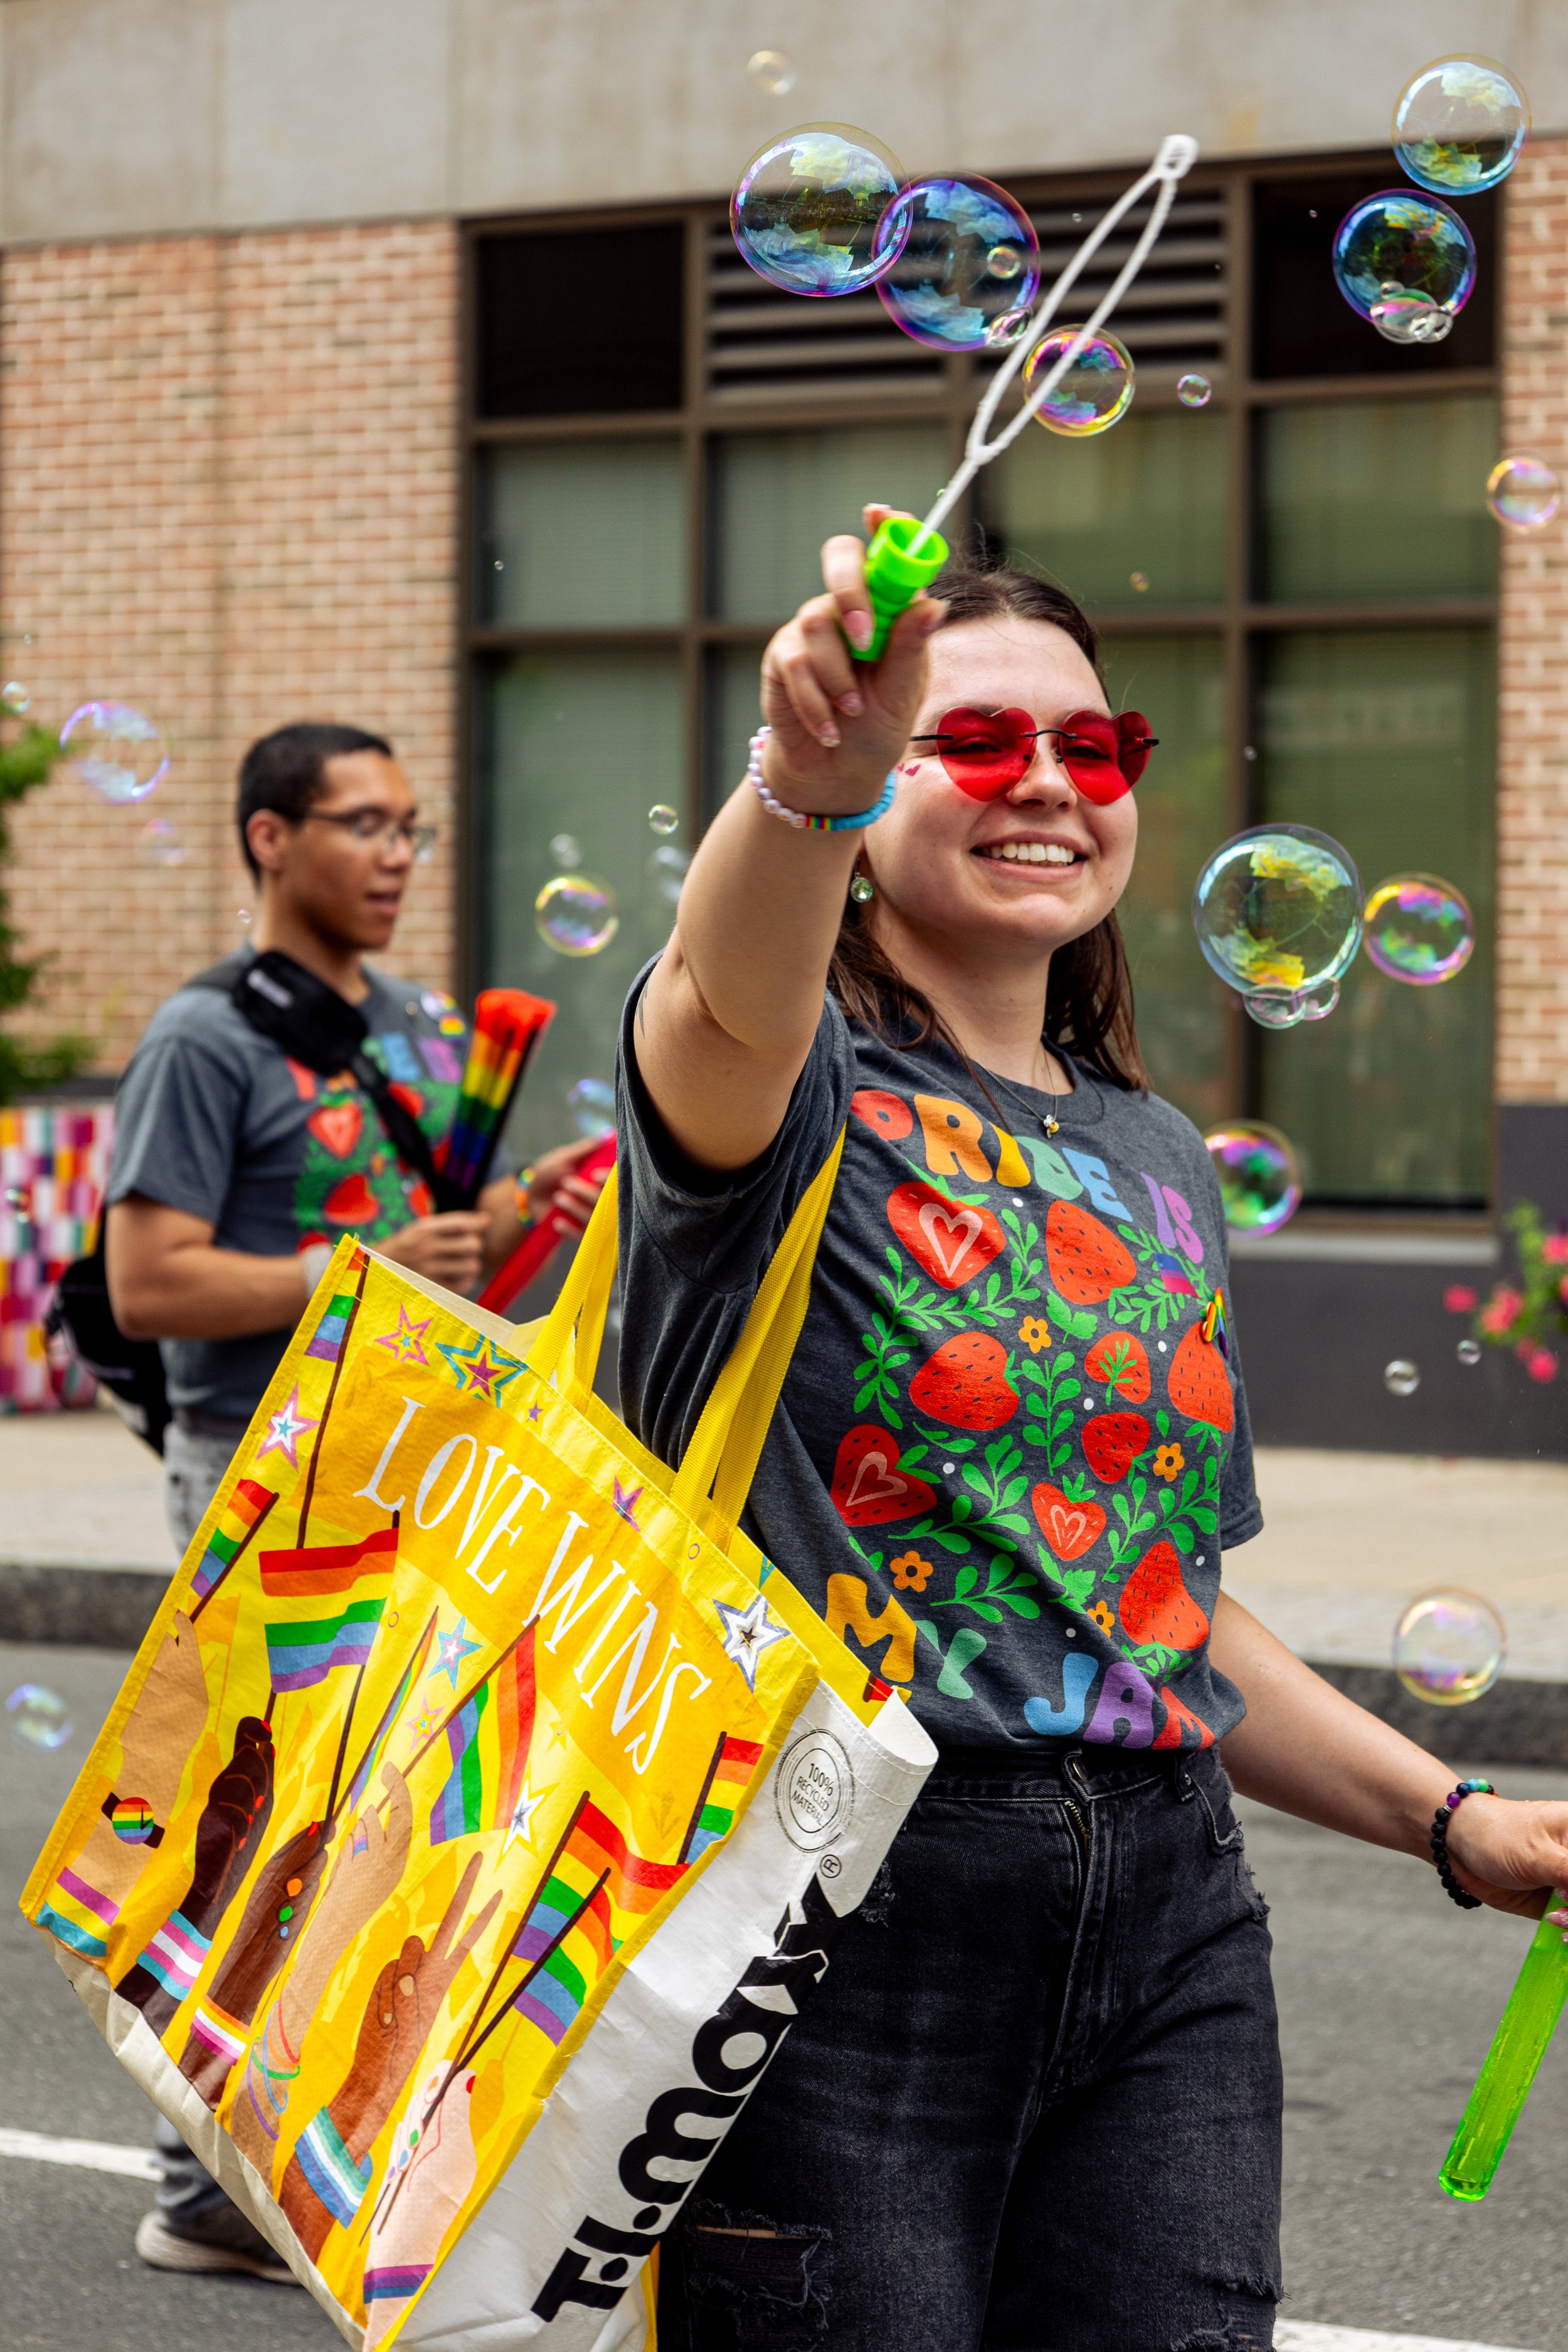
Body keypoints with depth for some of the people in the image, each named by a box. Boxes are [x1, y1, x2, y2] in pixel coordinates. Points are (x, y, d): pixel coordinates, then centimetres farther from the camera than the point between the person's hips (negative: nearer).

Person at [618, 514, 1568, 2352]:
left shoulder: (1156, 1159, 17)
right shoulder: (785, 1088, -2)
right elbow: (733, 994, -30)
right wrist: (808, 777, -50)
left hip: (1161, 1917, 5)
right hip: (836, 1916, -5)